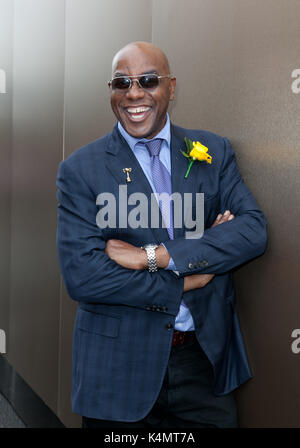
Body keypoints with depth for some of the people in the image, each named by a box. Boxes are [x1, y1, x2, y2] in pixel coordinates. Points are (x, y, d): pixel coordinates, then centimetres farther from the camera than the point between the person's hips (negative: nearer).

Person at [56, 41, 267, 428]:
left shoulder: (214, 152, 3)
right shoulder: (80, 170, -5)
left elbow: (254, 229, -9)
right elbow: (80, 274, -14)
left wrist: (154, 256, -19)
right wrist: (185, 281, -15)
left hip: (206, 359, 2)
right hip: (118, 369, -2)